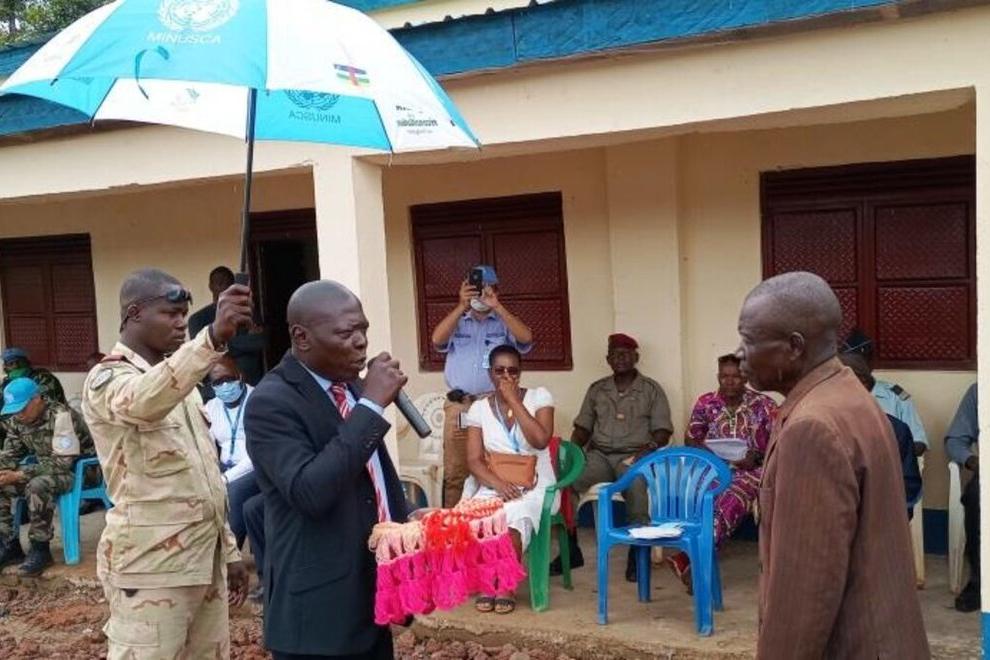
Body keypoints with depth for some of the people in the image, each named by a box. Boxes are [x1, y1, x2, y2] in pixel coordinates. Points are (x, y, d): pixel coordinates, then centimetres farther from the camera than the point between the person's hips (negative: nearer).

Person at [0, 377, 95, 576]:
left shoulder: (61, 416, -23)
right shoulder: (22, 420, 1)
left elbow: (62, 462, -27)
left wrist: (19, 475, -29)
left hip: (77, 469, -8)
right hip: (46, 469, 8)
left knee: (37, 486, -35)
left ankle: (40, 549, -21)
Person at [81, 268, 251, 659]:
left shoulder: (177, 380, 15)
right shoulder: (108, 378, -10)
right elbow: (142, 401, -36)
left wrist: (228, 549, 16)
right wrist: (214, 337, -50)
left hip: (204, 558, 7)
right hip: (152, 566, -7)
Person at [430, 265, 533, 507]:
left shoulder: (505, 323, 12)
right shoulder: (457, 323, 16)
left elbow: (526, 338, -9)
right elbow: (437, 340, -4)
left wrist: (496, 306, -12)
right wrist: (461, 306, -11)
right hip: (459, 407, 1)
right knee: (454, 472, 0)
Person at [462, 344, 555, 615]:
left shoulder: (539, 397, -2)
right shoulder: (479, 408, 4)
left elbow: (540, 440, -19)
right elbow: (474, 460, -1)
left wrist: (514, 401, -16)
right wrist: (498, 484, -20)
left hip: (535, 486, -2)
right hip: (494, 486, 2)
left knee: (511, 518, -33)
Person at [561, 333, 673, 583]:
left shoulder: (651, 389, 9)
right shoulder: (596, 389, 18)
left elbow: (662, 431, 3)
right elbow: (583, 427, 16)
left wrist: (649, 449, -17)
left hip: (634, 456, -3)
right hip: (598, 455, 3)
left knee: (637, 485, -38)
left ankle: (637, 553, -25)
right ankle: (571, 550, -15)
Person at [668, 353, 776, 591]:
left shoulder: (764, 405, 0)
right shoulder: (705, 403, 6)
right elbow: (690, 441, 8)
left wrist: (756, 456, -19)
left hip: (751, 470, -2)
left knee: (730, 500, -35)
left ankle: (688, 557, -43)